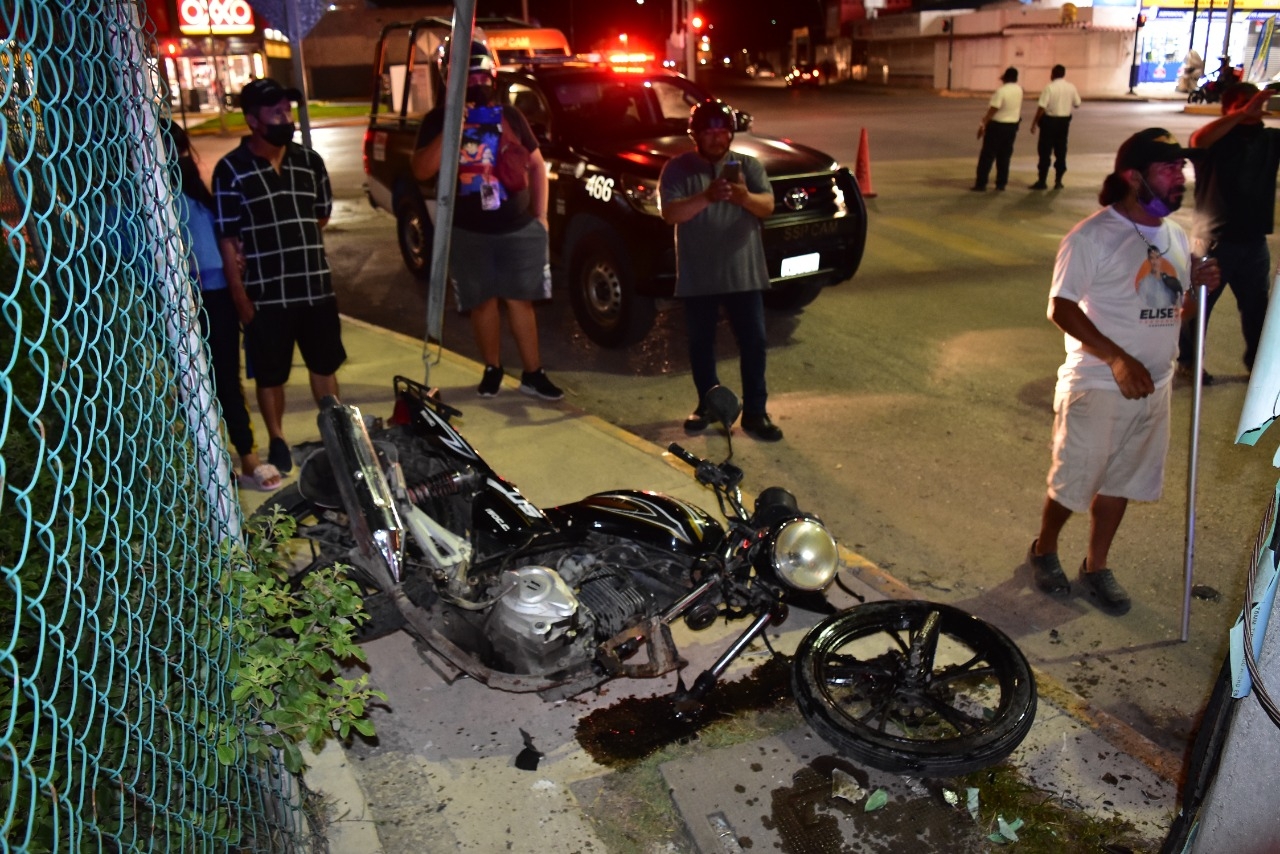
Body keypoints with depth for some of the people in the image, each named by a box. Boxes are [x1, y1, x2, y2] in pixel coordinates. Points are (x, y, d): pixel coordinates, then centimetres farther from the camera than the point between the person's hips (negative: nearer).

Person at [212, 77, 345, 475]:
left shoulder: (309, 161, 3)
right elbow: (227, 240, -9)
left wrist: (291, 238, 6)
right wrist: (240, 297, -11)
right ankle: (277, 441, 28)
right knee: (270, 375, 10)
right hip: (266, 294, -3)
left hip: (317, 287, 3)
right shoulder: (231, 170, -9)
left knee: (325, 365, 16)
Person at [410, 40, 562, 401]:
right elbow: (421, 171, -9)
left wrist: (540, 215, 4)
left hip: (519, 228, 1)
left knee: (519, 300, 2)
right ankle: (492, 370, 21)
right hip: (468, 233, -1)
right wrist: (449, 132, -20)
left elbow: (536, 164, 12)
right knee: (484, 302, 5)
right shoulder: (438, 120, 2)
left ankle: (533, 374, 9)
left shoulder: (509, 115, 8)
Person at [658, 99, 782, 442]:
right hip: (697, 276, 0)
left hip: (744, 273, 1)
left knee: (753, 342, -1)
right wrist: (706, 197, -28)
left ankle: (755, 412, 7)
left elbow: (767, 206, -6)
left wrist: (745, 197, -28)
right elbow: (670, 213, -13)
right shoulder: (678, 168, 1)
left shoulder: (748, 165, 6)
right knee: (701, 344, 9)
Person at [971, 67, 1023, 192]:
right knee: (1004, 156, 12)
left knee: (987, 155, -2)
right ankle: (1001, 184, 13)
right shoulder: (1019, 90, 3)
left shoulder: (1001, 91, -18)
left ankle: (981, 184, -4)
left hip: (997, 125, -6)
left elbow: (993, 110, -20)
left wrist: (983, 124, -16)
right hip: (1012, 125, 6)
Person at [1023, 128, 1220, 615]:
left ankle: (1096, 567, 31)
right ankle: (1044, 549, 31)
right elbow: (1062, 308, -19)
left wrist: (1199, 284, -6)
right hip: (1097, 388, -6)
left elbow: (1170, 306, 16)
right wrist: (1117, 358, -26)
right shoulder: (1092, 237, -15)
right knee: (1074, 481, 5)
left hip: (1153, 387, 7)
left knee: (1120, 482, 15)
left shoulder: (1175, 237, 7)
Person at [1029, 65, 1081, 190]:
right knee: (1061, 152, 11)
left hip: (1050, 121, -5)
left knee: (1045, 152, 1)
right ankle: (1058, 181, 14)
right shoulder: (1071, 87, 2)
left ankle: (1042, 181, 1)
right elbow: (1077, 104, 9)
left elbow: (1042, 107, -17)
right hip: (1064, 121, 5)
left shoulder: (1050, 87, -13)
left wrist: (1035, 122, -9)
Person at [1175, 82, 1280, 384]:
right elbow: (1198, 140, -31)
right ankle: (1187, 360, 21)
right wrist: (1243, 114, -34)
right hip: (1215, 240, -5)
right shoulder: (1216, 141, -9)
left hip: (1254, 241, 5)